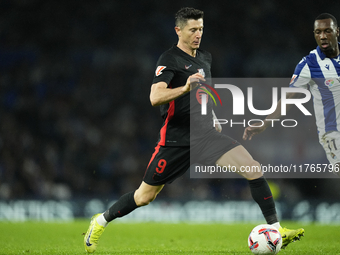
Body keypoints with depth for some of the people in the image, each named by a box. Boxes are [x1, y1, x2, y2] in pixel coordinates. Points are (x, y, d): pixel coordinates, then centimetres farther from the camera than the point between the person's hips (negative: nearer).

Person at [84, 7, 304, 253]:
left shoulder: (205, 57, 13)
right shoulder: (170, 59, -10)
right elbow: (155, 97, -26)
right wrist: (184, 88, -41)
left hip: (206, 134, 5)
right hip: (177, 139, -5)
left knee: (254, 169, -15)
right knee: (145, 196, 3)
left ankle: (275, 228, -10)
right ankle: (101, 221, 28)